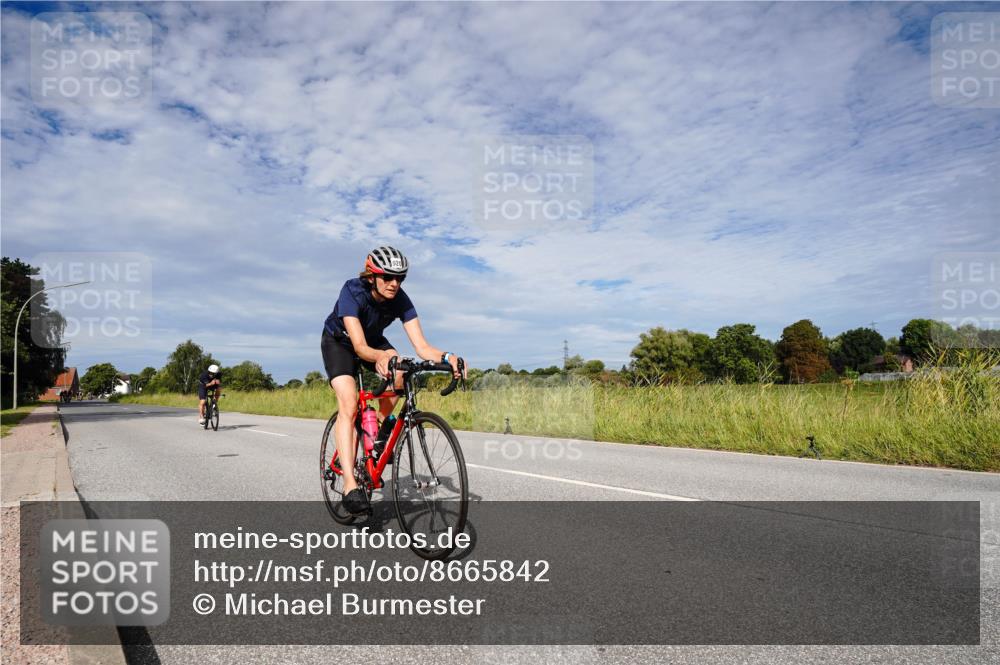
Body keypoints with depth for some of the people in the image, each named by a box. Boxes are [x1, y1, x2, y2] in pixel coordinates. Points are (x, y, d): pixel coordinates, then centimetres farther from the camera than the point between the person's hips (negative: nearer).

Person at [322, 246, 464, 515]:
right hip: (338, 342, -4)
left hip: (373, 341, 4)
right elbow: (360, 346, -44)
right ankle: (350, 485, -27)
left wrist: (446, 357, -52)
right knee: (349, 405, -24)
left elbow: (421, 346, -31)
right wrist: (380, 357, -66)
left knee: (400, 373, -26)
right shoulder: (352, 291, -34)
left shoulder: (401, 300, -24)